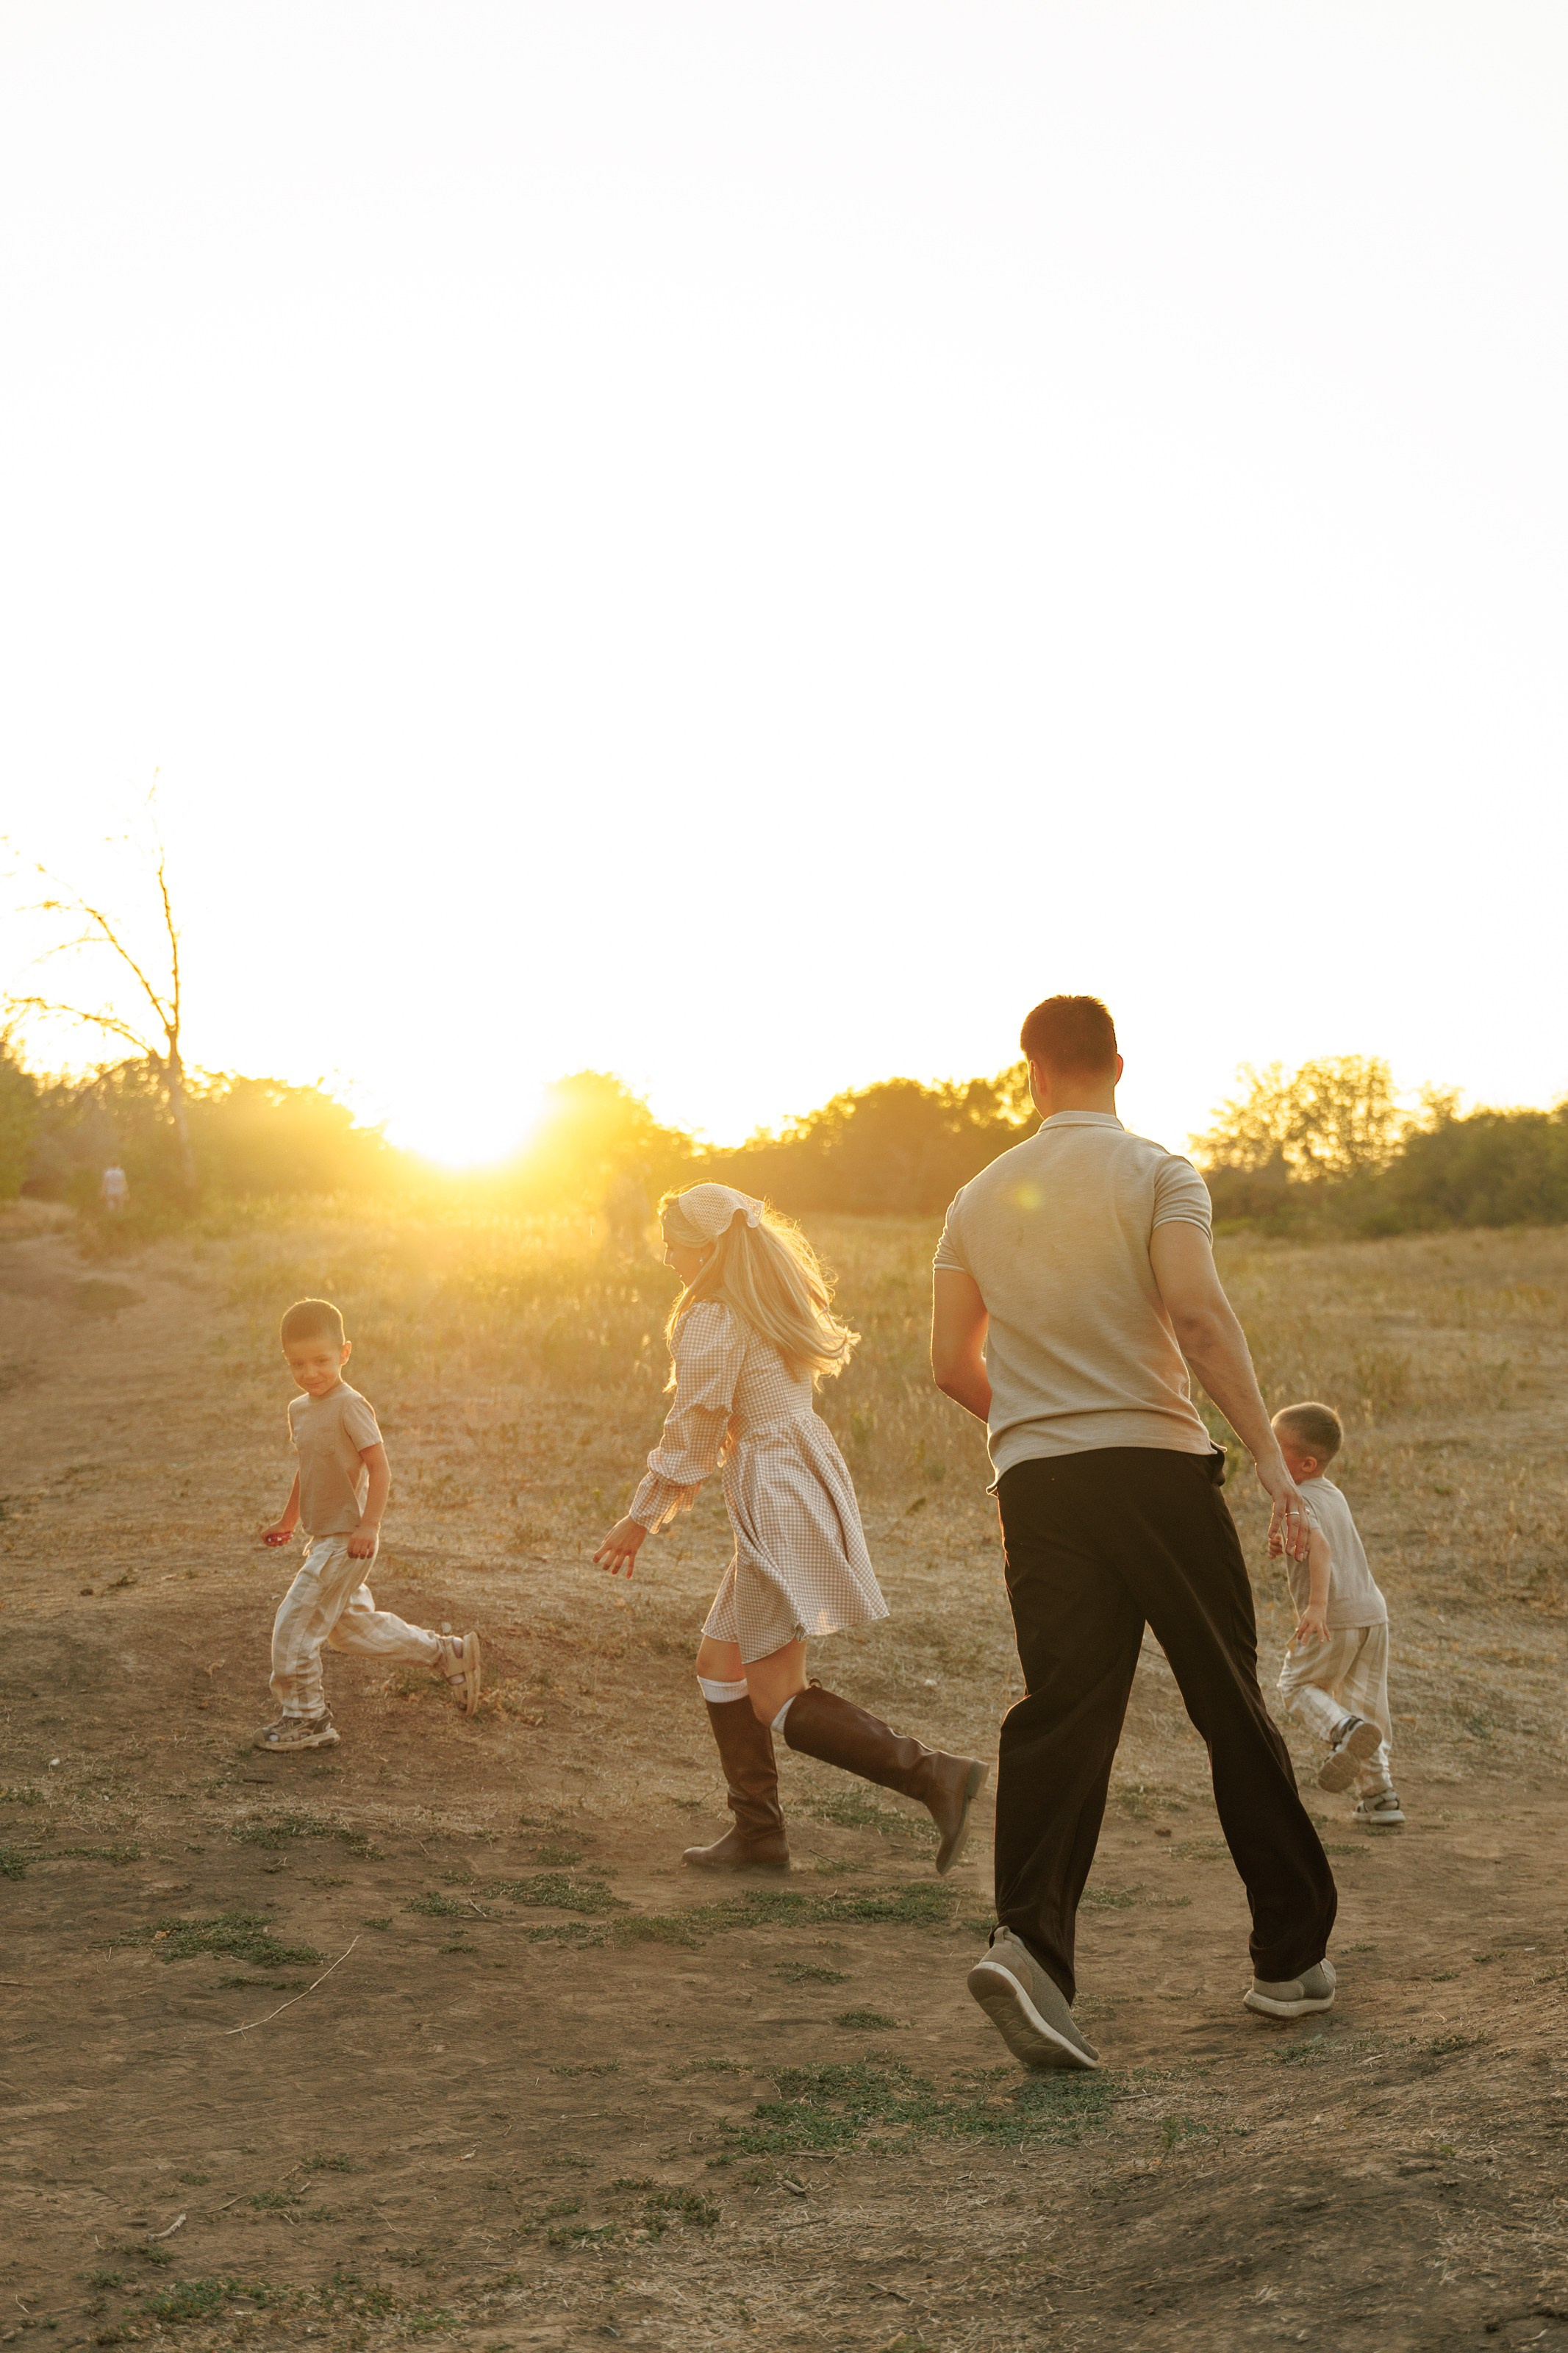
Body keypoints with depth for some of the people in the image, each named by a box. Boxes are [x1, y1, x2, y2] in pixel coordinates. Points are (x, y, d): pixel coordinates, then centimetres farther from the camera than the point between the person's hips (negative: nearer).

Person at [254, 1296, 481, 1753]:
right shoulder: (299, 1409, 10)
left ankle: (305, 1718, 4)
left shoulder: (349, 1406, -17)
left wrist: (368, 1525, -27)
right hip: (323, 1539, 9)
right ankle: (449, 1653, 29)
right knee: (350, 1624, 18)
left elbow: (379, 1468, -20)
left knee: (295, 1622, -9)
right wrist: (288, 1521, 27)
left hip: (346, 1540, -9)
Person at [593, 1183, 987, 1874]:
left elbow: (692, 1435, -10)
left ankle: (935, 1775, -13)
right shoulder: (772, 1306, 15)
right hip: (805, 1475, 10)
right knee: (721, 1663, 16)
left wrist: (639, 1520, 1)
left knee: (778, 1701, -5)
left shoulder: (712, 1322, -13)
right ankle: (757, 1834, 18)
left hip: (779, 1505, -10)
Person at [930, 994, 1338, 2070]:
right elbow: (1198, 1314, -16)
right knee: (1233, 1708, 9)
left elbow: (953, 1364, 13)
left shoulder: (981, 1198, 12)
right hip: (1157, 1462, -3)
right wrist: (1272, 1457, -14)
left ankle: (1029, 1943, -20)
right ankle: (1292, 1952, 17)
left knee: (1062, 1715, -1)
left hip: (1034, 1484, 3)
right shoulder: (1158, 1173, -2)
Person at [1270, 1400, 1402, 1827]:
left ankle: (1345, 1729, -16)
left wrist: (1318, 1604, -39)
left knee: (1297, 1685, 12)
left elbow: (1320, 1546, -29)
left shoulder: (1296, 1502, -12)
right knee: (1365, 1702, 15)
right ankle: (1379, 1795, 12)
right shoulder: (1333, 1494, 16)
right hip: (1373, 1612, 8)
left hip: (1334, 1618, -8)